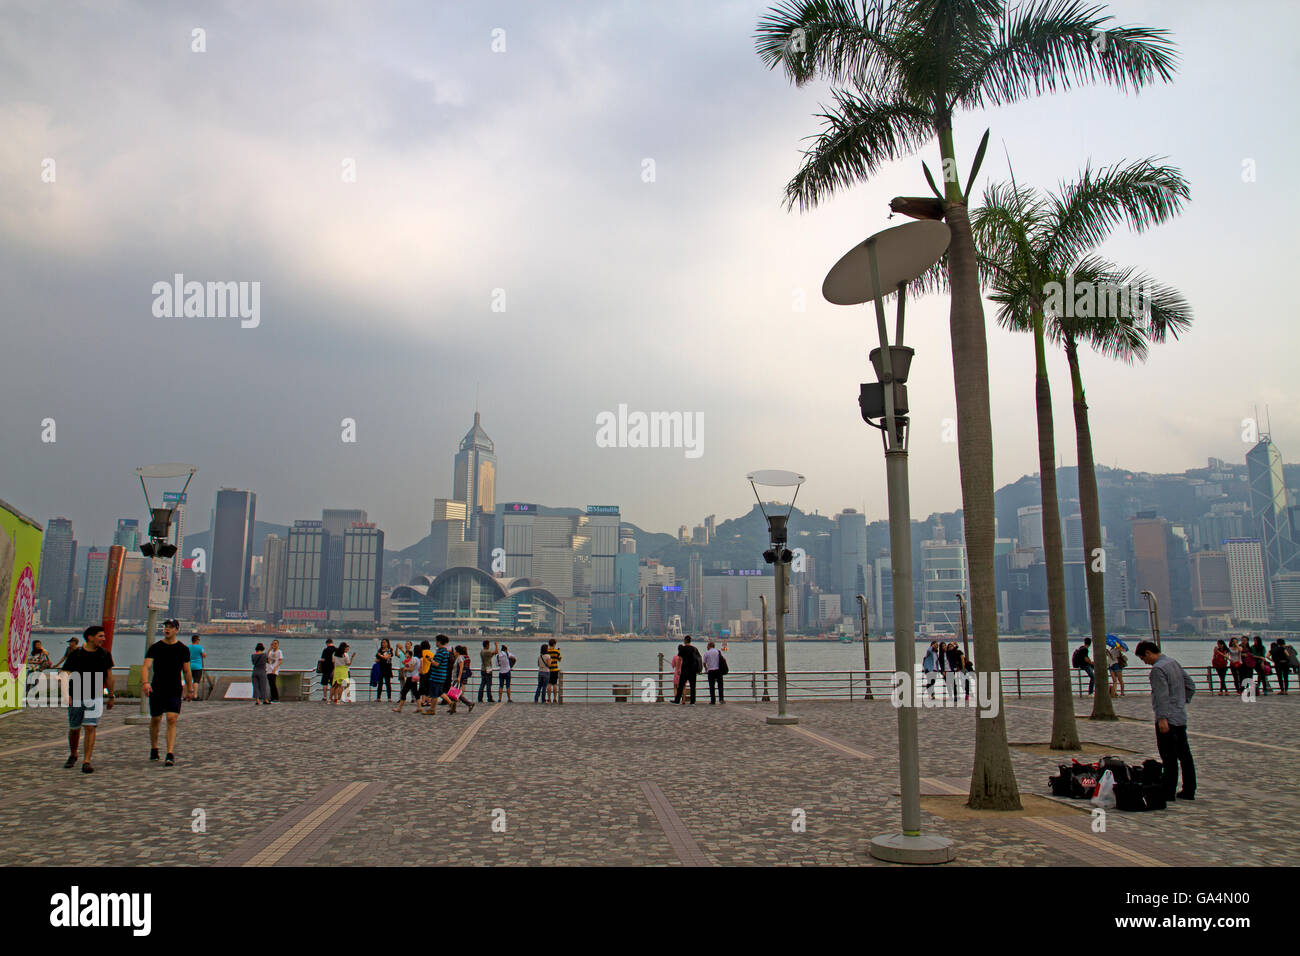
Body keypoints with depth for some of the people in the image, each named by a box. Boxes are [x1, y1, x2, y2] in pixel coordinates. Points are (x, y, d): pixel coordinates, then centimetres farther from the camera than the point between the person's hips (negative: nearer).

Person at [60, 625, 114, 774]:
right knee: (74, 729, 13)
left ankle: (86, 762, -9)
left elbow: (109, 676, 12)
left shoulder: (104, 655, 3)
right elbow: (64, 675, -10)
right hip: (75, 698, 0)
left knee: (90, 728, -11)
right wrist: (65, 693, -25)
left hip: (95, 698, 0)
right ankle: (73, 755, 38)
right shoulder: (75, 654, -5)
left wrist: (110, 696, 15)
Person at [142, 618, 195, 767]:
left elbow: (187, 671, 12)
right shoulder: (155, 647, 0)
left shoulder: (183, 649, 4)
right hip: (156, 689, 1)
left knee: (172, 720, -12)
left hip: (175, 691, -1)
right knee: (155, 720, 12)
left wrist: (190, 690, 14)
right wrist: (145, 682, -28)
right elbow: (146, 667, -10)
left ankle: (170, 754, -15)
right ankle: (154, 749, 35)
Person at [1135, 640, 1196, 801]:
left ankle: (1168, 792, -3)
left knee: (1169, 758, -6)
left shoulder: (1158, 669, -15)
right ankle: (1189, 791, 18)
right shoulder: (1174, 663, 13)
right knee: (1184, 755, 12)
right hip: (1181, 717, 9)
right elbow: (1191, 685, 19)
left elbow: (1162, 695, -23)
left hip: (1168, 719, -9)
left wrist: (1162, 718, -24)